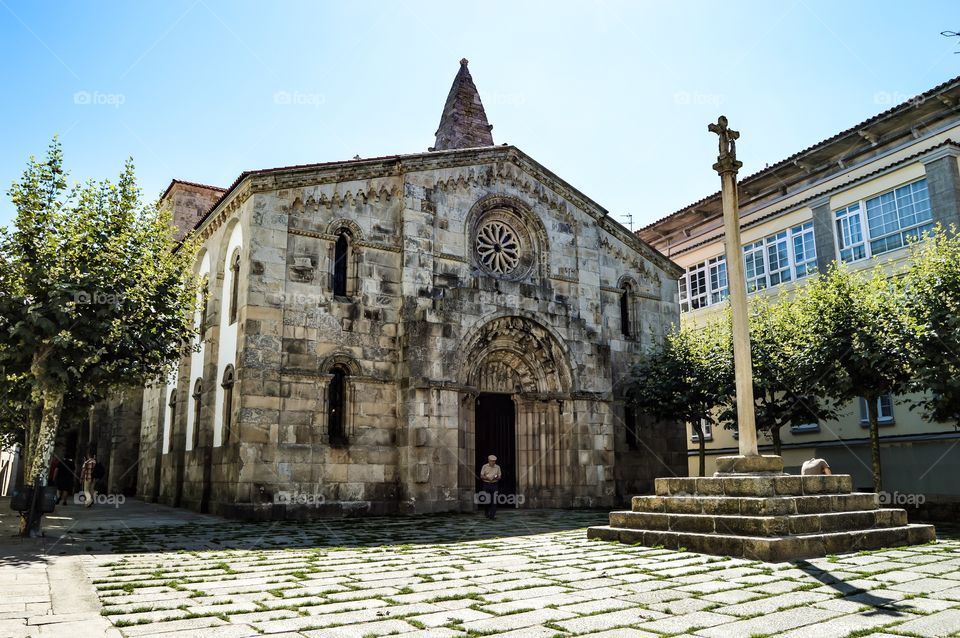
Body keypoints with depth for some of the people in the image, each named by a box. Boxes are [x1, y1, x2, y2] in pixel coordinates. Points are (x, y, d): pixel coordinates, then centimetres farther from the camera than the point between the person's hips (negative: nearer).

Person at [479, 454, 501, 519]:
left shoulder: (497, 467, 4)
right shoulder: (484, 467, 0)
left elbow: (499, 476, 8)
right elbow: (481, 476, 2)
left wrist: (496, 478, -15)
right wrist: (487, 478, -17)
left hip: (494, 484, 1)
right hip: (486, 484, -1)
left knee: (494, 500, -7)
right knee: (487, 500, 3)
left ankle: (493, 515, -6)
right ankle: (487, 514, 22)